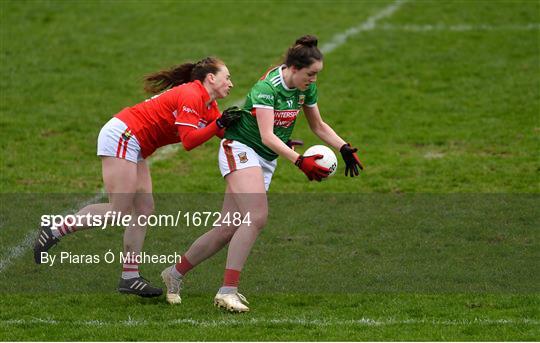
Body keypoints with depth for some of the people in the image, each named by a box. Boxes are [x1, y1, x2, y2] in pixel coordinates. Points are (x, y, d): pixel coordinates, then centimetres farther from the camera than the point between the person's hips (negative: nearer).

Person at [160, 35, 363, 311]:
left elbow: (319, 126, 15)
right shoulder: (267, 87, -23)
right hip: (240, 150, -8)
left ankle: (175, 273, 18)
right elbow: (267, 136, -31)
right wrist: (299, 161, -39)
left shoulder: (306, 88, 1)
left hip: (266, 161, 8)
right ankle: (227, 291, -26)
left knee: (228, 230, 2)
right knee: (257, 217, -27)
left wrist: (345, 149, 1)